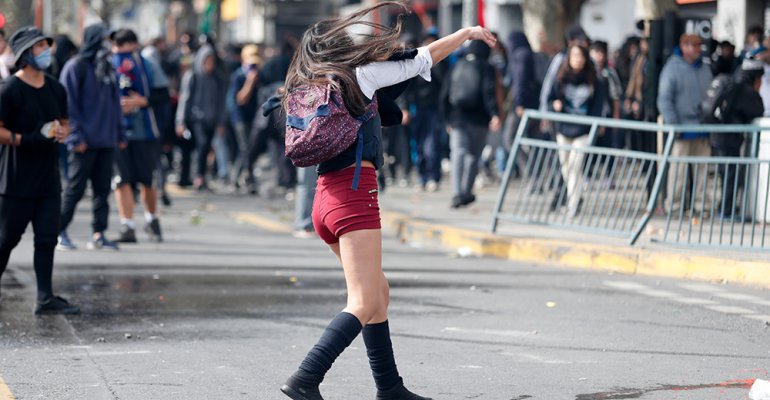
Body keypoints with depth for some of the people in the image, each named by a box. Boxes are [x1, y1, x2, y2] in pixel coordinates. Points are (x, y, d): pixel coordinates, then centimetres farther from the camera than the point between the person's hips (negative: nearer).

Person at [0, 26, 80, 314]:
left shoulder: (55, 89, 11)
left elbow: (64, 123, 22)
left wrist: (62, 132, -1)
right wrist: (25, 139, -23)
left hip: (49, 179, 6)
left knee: (47, 239, 3)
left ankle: (46, 298, 5)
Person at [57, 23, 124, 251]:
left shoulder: (107, 68, 16)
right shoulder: (76, 67, -6)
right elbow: (69, 104, -10)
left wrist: (119, 133, 13)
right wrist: (77, 136, -16)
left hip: (106, 141, 7)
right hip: (85, 142, -7)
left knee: (103, 189, 6)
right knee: (76, 188, -3)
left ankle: (98, 234, 11)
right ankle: (59, 231, 7)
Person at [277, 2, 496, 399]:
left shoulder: (313, 84, 14)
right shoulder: (359, 76, -4)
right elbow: (422, 60, 3)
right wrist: (467, 33, 15)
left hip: (326, 197, 9)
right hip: (355, 194, -9)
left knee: (378, 291, 18)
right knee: (363, 304, -12)